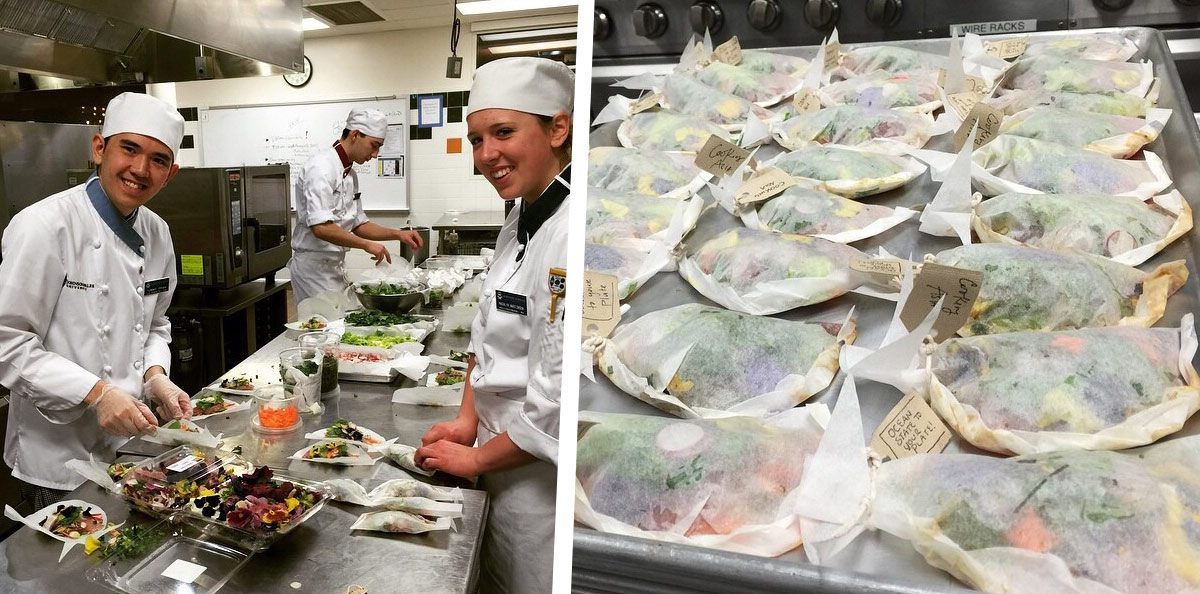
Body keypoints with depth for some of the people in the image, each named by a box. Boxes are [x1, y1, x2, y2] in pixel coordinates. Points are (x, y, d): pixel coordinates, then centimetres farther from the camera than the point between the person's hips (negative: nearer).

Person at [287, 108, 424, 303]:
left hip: (336, 268, 9)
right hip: (314, 267, -9)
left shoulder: (350, 174, 12)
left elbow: (358, 225, 17)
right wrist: (367, 245, -22)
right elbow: (321, 227, -27)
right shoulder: (322, 167, -16)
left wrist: (398, 234, 5)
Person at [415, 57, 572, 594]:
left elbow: (561, 399, -27)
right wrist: (467, 421, 2)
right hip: (504, 469, 8)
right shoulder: (521, 222, 4)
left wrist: (476, 458, -12)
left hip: (545, 482, -8)